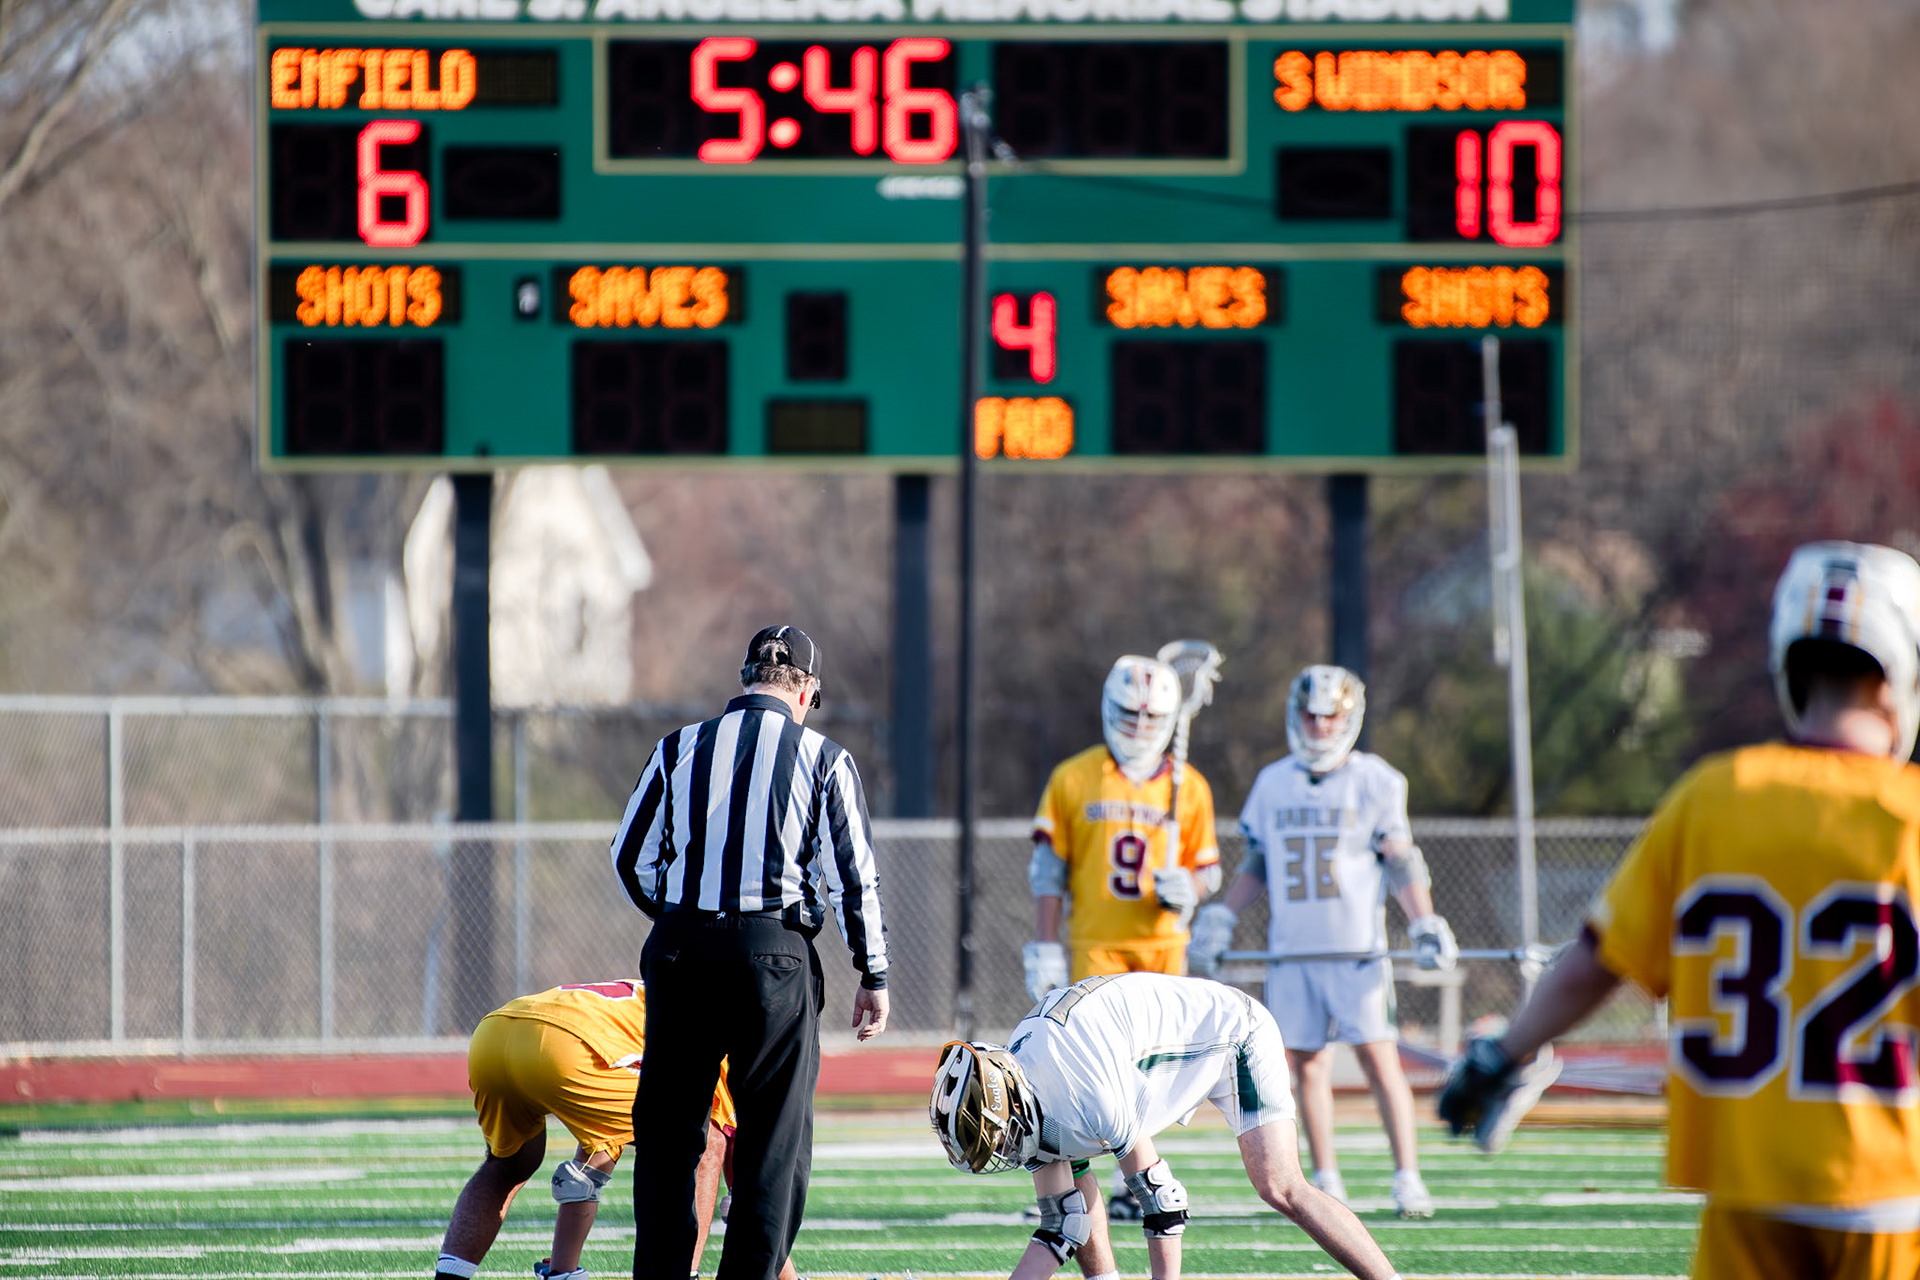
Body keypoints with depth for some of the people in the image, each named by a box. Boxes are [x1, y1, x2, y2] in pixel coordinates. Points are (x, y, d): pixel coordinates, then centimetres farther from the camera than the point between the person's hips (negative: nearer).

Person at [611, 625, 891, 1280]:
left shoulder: (681, 749, 6)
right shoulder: (821, 759, 1)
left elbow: (631, 862, 10)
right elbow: (853, 879, 0)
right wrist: (873, 975, 9)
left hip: (680, 950, 2)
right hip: (774, 953, -2)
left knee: (670, 1129, 11)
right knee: (774, 1135, 4)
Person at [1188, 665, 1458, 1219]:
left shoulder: (1373, 782, 1)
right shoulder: (1272, 784, 12)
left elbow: (1402, 865, 0)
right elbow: (1258, 866, 21)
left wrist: (1426, 925, -10)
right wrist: (1221, 916, 12)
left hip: (1357, 946, -4)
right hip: (1292, 949, 4)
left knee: (1379, 1058, -9)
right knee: (1308, 1064, 3)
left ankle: (1408, 1178, -6)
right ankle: (1327, 1182, 10)